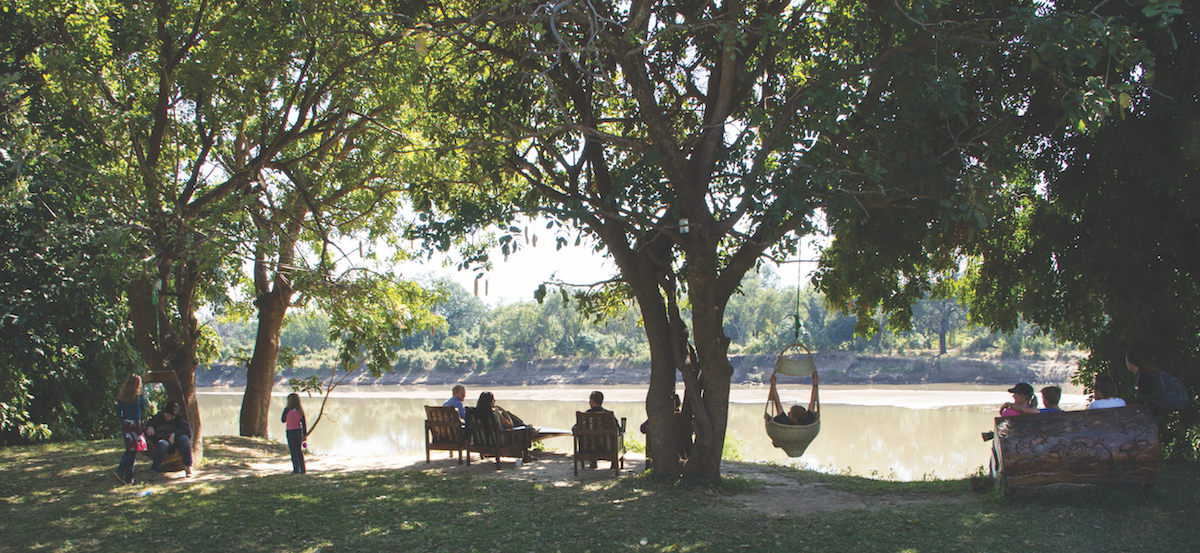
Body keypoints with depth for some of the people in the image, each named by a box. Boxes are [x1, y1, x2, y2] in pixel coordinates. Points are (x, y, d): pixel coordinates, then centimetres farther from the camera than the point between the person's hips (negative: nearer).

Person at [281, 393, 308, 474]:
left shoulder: (287, 410, -10)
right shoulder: (300, 410, 0)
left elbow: (283, 420, 3)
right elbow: (304, 423, 1)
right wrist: (304, 434, 5)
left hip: (290, 432, -4)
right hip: (299, 431, 4)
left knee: (293, 451, 2)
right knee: (299, 451, 12)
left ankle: (296, 470, -1)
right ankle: (302, 470, 10)